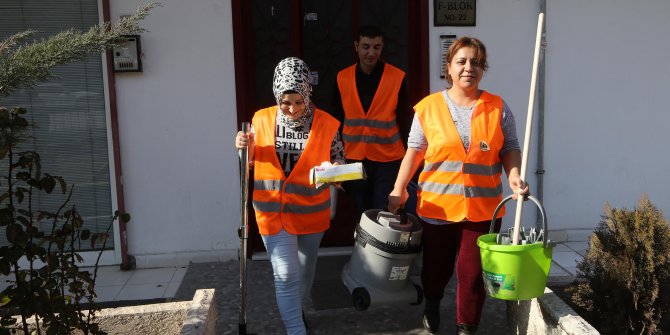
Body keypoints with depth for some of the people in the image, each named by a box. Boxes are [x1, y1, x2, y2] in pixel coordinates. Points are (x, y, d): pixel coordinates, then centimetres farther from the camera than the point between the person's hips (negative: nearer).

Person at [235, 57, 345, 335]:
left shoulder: (327, 125, -12)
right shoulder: (261, 120, -6)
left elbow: (339, 161, -1)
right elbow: (251, 163, 6)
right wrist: (246, 148, -16)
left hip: (311, 213, 1)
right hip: (274, 213, -1)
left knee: (305, 269, 21)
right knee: (286, 276, -5)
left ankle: (297, 310, 49)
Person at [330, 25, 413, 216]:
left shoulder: (397, 77, -6)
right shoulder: (343, 78, 0)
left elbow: (404, 120, -1)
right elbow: (337, 120, 7)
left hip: (388, 159, -2)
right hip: (354, 158, 3)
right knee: (361, 212, 15)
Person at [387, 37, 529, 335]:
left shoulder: (498, 108, 2)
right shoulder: (428, 107, 0)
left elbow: (510, 148, 6)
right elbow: (415, 151, 2)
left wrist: (513, 175, -12)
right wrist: (398, 189, -4)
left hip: (483, 207, 0)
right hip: (437, 206, 0)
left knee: (472, 271, 3)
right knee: (436, 265, 15)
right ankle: (431, 304, 47)